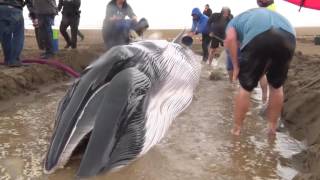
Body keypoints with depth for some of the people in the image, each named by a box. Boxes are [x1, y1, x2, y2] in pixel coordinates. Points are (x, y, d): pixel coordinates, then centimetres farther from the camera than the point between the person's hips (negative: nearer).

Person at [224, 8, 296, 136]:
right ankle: (272, 127, 34)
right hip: (288, 36, 5)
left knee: (245, 87, 11)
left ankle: (236, 129, 21)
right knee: (277, 86, 22)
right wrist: (263, 70, 34)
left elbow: (230, 39, 6)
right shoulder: (265, 14, 46)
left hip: (258, 36, -4)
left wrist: (236, 66, 12)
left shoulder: (234, 22, 31)